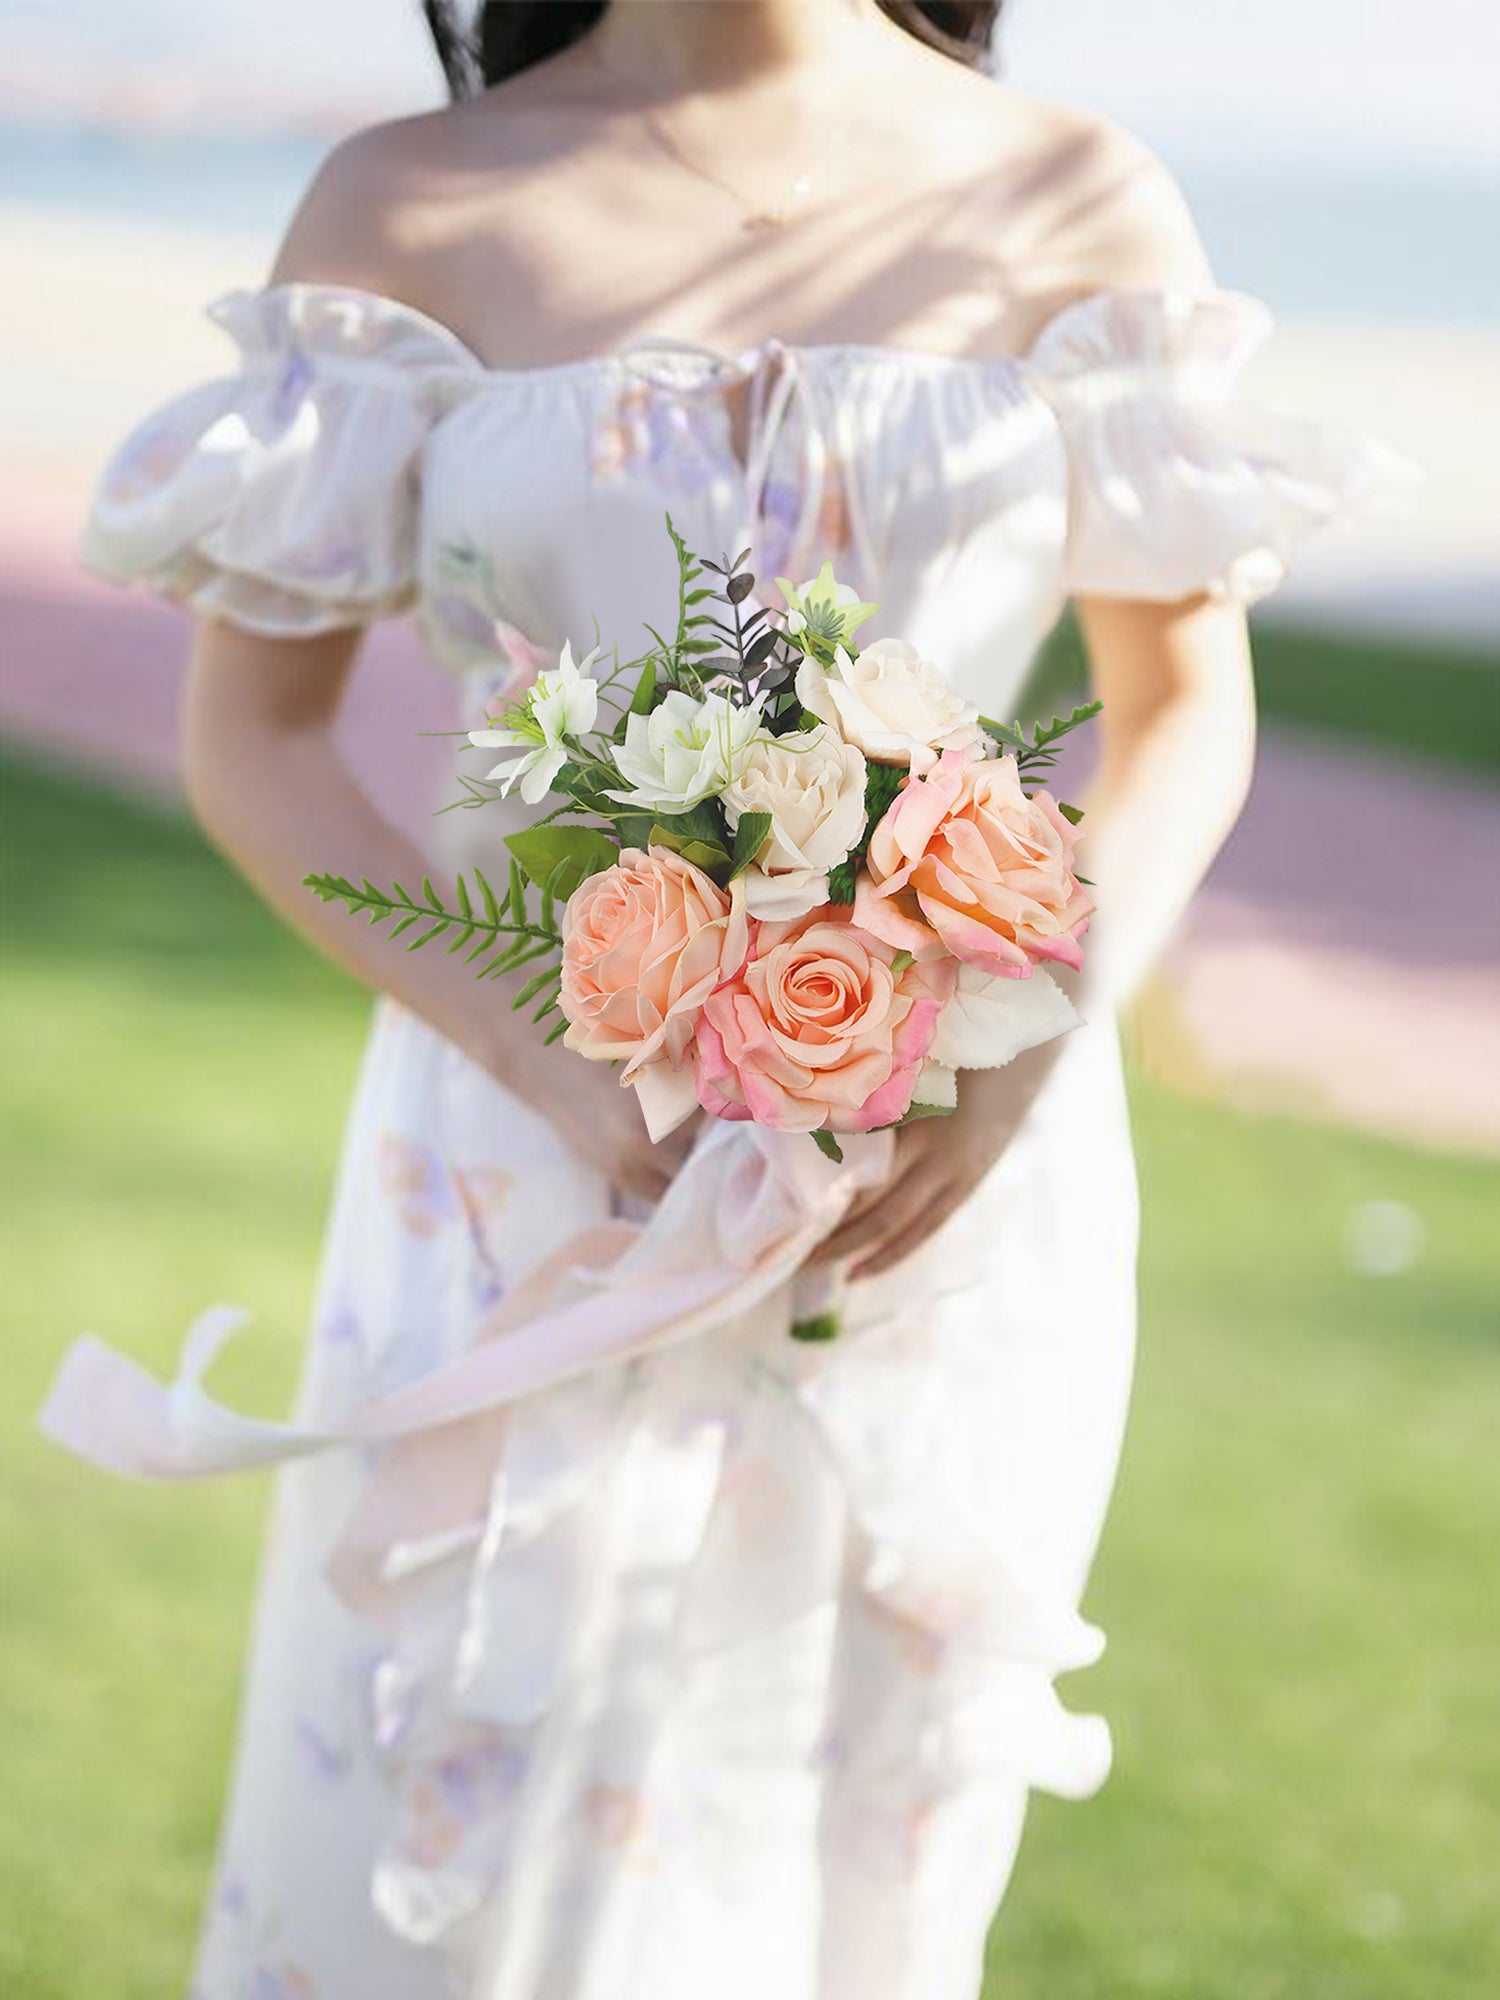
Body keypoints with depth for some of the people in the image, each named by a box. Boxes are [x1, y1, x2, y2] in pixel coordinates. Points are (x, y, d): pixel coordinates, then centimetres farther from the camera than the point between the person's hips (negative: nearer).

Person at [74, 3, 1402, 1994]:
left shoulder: (1080, 206, 0)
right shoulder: (414, 205, -2)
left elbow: (1188, 712, 7)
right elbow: (251, 730, -1)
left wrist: (1029, 1047, -11)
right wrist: (550, 1068, -14)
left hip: (952, 1179, 1)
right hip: (535, 1157, -1)